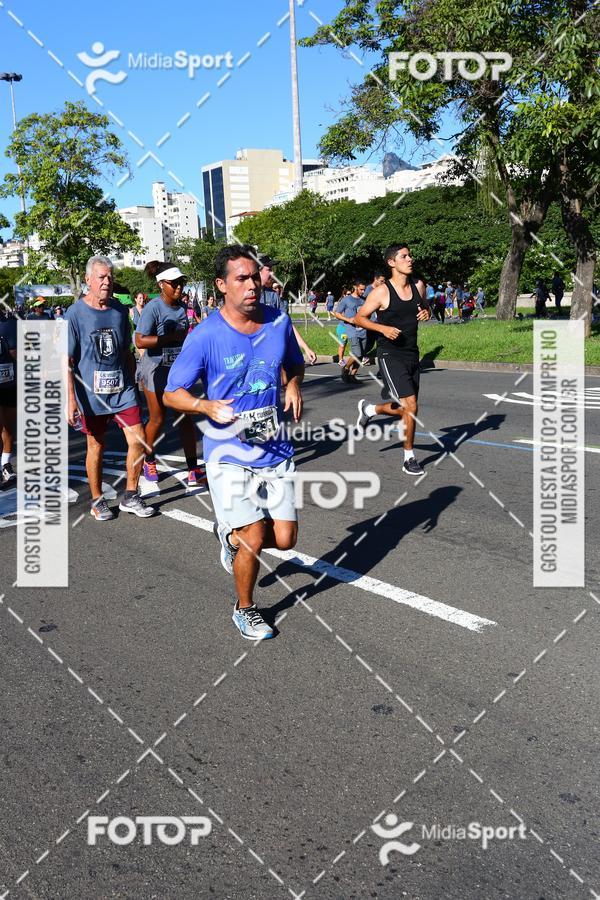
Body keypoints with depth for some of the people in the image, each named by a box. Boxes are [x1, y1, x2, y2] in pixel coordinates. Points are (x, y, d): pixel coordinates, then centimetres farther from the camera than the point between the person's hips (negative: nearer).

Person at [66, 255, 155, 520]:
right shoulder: (75, 314, -7)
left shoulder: (120, 310, 6)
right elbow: (67, 362, -9)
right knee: (96, 447, 8)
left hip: (122, 390, 4)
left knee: (138, 441, -2)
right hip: (91, 394, -4)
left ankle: (130, 497, 15)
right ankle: (97, 500, 24)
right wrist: (71, 400, -14)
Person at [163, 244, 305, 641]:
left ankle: (231, 535, 38)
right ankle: (245, 609, 22)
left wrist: (294, 386, -3)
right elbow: (172, 393, -7)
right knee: (254, 541, -7)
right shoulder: (206, 336, -13)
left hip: (275, 449, 5)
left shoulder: (279, 322, 0)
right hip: (230, 454, -4)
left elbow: (295, 365, 19)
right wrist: (209, 407, -25)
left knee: (285, 539, 6)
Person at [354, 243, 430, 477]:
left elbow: (425, 308, 21)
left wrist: (426, 313, -3)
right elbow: (359, 318, -6)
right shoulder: (382, 292, -12)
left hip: (412, 354, 7)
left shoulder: (418, 285, 4)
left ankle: (369, 409, 43)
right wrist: (383, 328, -21)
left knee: (404, 409, 13)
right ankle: (409, 458, 3)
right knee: (411, 406, -14)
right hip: (390, 355, -7)